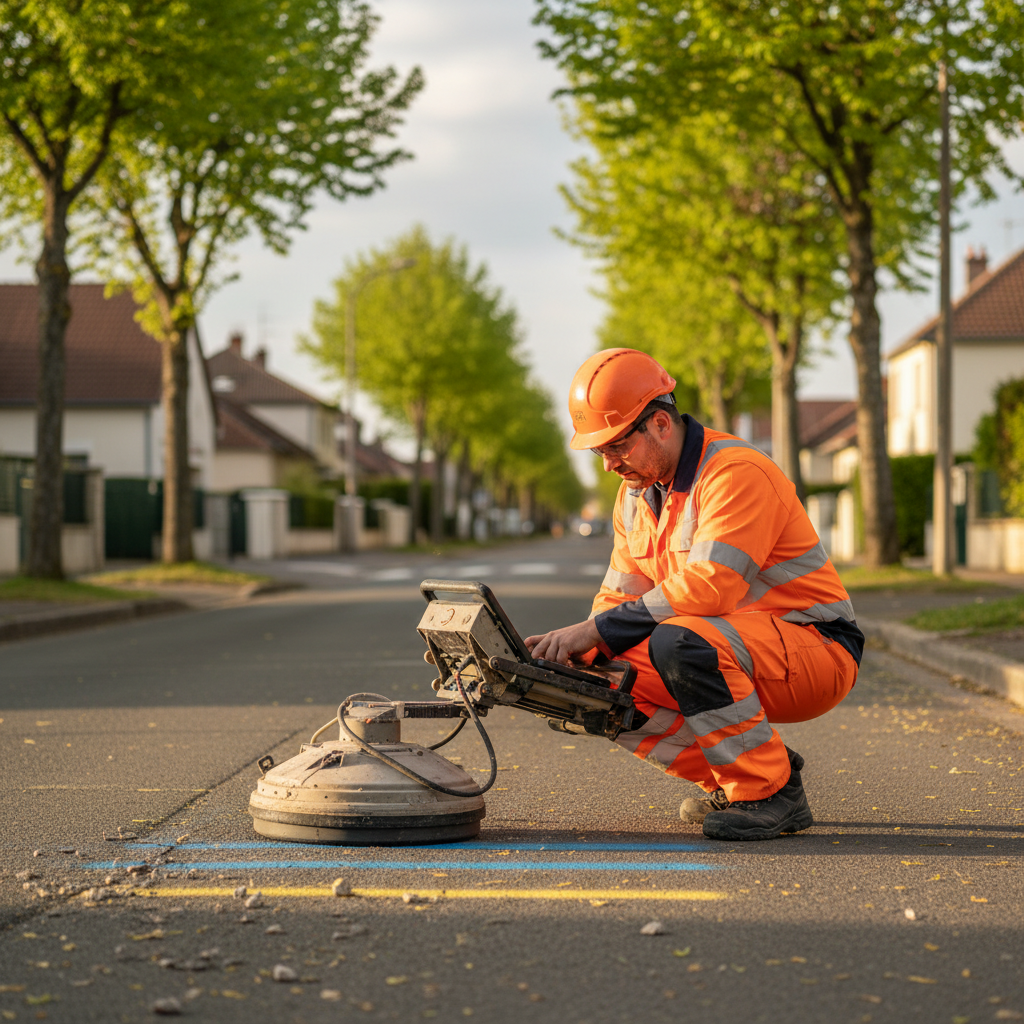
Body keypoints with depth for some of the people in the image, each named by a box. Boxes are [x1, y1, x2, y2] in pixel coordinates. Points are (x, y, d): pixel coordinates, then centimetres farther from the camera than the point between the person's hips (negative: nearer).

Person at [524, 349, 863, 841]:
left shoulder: (736, 472, -20)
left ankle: (771, 793, -19)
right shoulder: (637, 492, 8)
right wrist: (575, 653, -12)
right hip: (727, 649, 9)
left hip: (816, 651, -9)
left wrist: (595, 629, -28)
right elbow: (620, 595, 8)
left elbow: (706, 588, -30)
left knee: (678, 641, -34)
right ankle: (731, 779, 5)